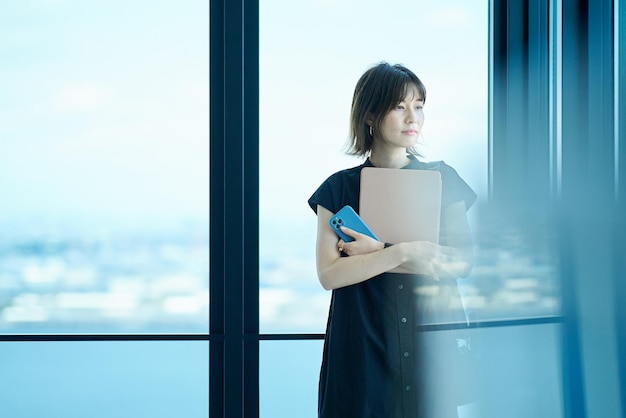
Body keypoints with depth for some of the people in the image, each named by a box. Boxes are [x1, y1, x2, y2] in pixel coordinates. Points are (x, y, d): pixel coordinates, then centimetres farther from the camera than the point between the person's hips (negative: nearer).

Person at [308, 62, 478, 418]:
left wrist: (377, 251, -10)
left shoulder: (443, 180, 6)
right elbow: (329, 274, -8)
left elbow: (463, 261, -4)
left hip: (430, 341, 1)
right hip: (363, 346, -1)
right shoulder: (340, 188, 3)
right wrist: (402, 252, -18)